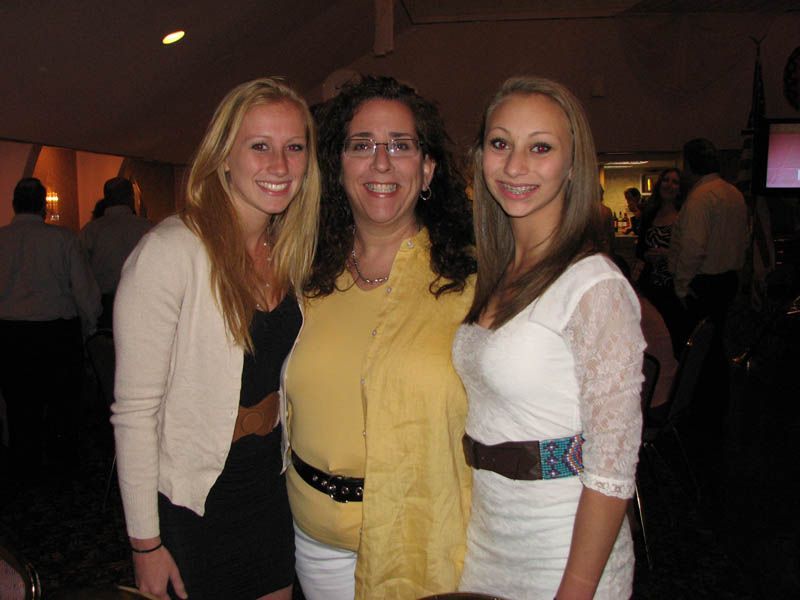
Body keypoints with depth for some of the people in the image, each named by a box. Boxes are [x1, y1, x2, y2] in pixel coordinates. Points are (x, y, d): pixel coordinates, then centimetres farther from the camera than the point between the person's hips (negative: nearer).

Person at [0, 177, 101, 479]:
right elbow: (85, 290, -9)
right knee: (63, 397, 16)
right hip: (58, 329, -1)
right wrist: (86, 329, 6)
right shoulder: (63, 238, -10)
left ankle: (26, 465, 28)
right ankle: (63, 455, 31)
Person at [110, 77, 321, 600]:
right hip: (194, 499, -6)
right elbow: (134, 411, -18)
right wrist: (146, 542, -14)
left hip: (271, 484, 6)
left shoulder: (289, 252, 0)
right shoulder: (170, 252, -21)